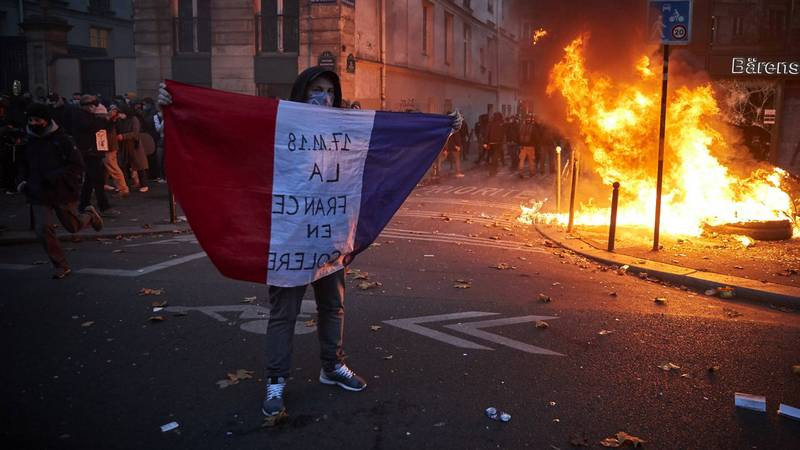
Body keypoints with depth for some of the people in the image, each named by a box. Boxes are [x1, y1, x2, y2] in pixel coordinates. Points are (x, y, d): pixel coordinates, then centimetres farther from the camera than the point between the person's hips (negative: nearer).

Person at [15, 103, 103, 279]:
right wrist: (22, 181, 3)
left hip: (63, 192, -3)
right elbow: (23, 165, 21)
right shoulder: (28, 141, 3)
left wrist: (56, 177, -23)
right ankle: (61, 266, 8)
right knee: (43, 229, -6)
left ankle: (90, 215, 45)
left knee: (73, 226, 10)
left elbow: (77, 166, -11)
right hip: (39, 195, 4)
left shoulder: (61, 139, -10)